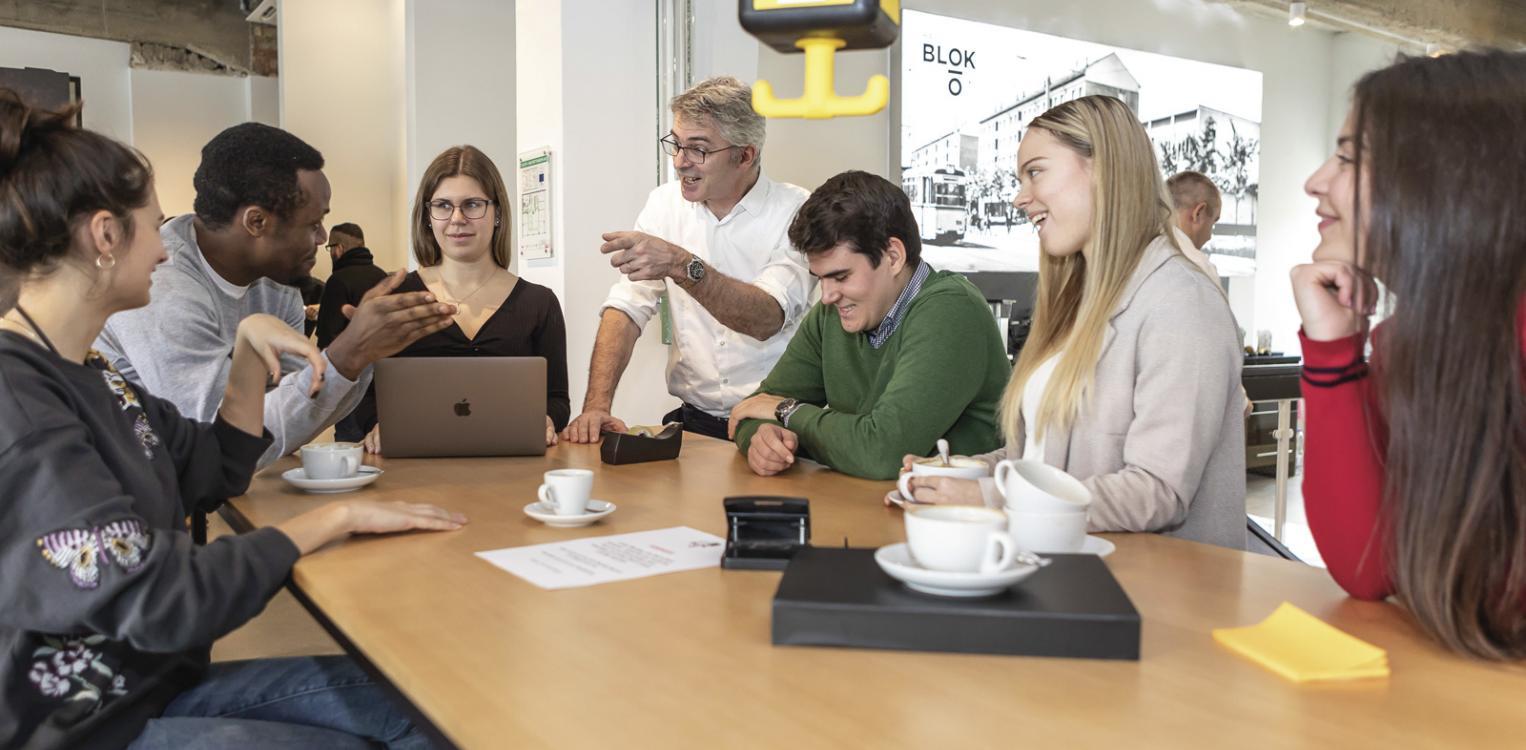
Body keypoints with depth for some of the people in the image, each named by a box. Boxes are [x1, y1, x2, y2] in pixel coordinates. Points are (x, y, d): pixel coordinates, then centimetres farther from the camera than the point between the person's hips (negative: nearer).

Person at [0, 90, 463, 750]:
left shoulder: (86, 375, 7)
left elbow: (217, 469, 16)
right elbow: (159, 601, -28)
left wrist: (250, 347, 2)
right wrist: (336, 518, -19)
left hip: (160, 679, 9)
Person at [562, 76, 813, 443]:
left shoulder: (794, 210, -6)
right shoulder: (665, 203, 6)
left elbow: (767, 320, -20)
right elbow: (627, 309, -1)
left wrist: (681, 266, -33)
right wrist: (597, 405, -14)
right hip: (695, 422, 4)